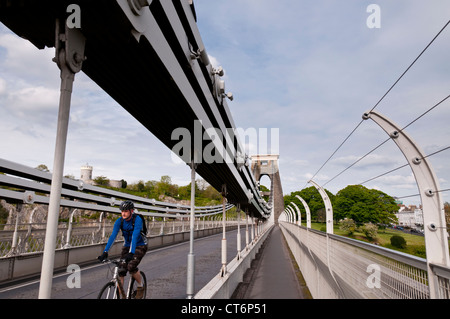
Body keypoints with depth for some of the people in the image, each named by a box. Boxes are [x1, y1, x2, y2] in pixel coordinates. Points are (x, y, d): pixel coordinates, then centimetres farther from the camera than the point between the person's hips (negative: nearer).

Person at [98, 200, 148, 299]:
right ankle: (121, 295, 6)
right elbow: (113, 236, -21)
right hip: (127, 245, 5)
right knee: (120, 270, -8)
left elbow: (135, 236, -37)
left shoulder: (137, 220, -26)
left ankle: (140, 287, 1)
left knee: (131, 266, -25)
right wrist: (105, 252, -31)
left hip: (140, 246, -5)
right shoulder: (119, 221, -12)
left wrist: (131, 253, -48)